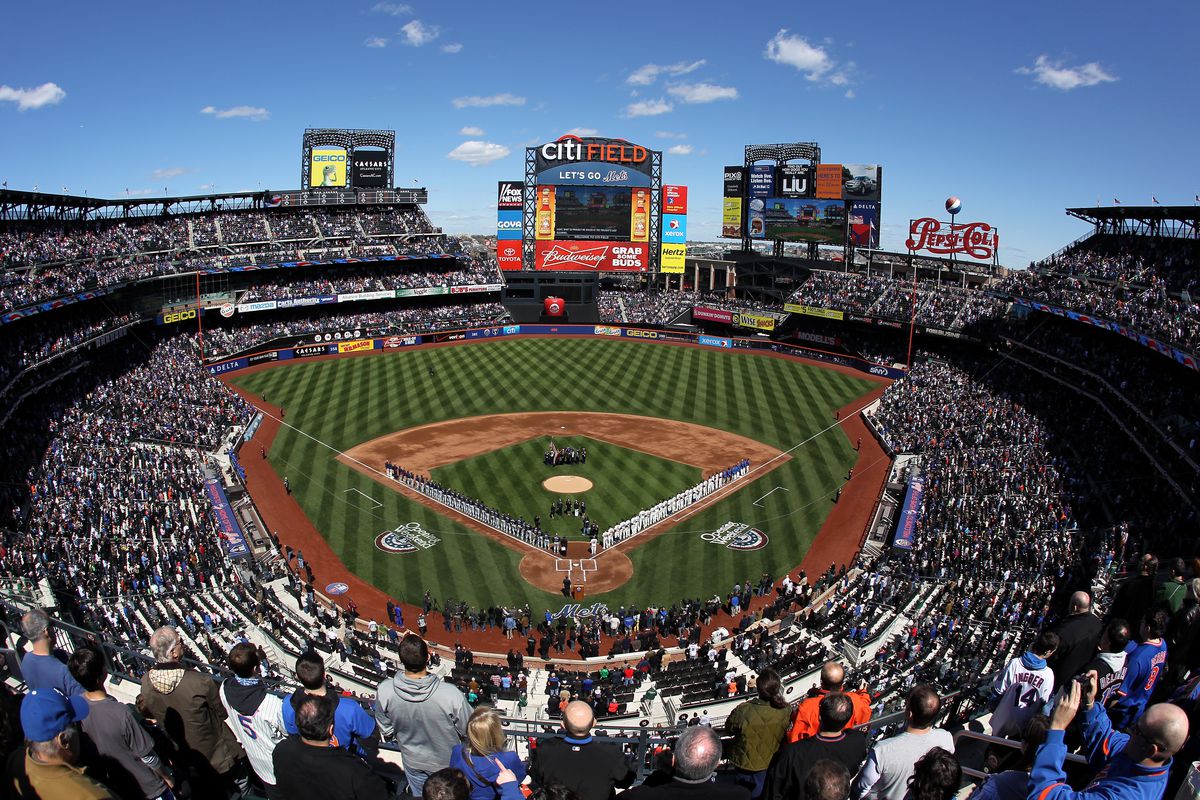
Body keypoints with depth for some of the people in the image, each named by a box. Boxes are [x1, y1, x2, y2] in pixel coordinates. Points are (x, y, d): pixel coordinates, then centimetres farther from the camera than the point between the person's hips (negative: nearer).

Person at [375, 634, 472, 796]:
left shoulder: (384, 691, -30)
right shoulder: (451, 694, -39)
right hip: (447, 762, -2)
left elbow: (386, 732, -12)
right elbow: (467, 731, -21)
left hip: (413, 762, 2)